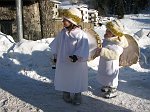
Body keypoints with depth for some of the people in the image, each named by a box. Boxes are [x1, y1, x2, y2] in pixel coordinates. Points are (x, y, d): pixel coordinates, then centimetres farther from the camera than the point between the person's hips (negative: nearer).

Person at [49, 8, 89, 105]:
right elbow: (57, 45, 11)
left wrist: (76, 56, -33)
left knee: (76, 81, 12)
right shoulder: (63, 32, -2)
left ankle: (77, 97, 32)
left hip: (76, 64, -5)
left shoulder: (81, 35, -20)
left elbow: (83, 49, -21)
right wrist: (55, 56, 14)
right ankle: (66, 95, 37)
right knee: (64, 80, 17)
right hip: (63, 62, 5)